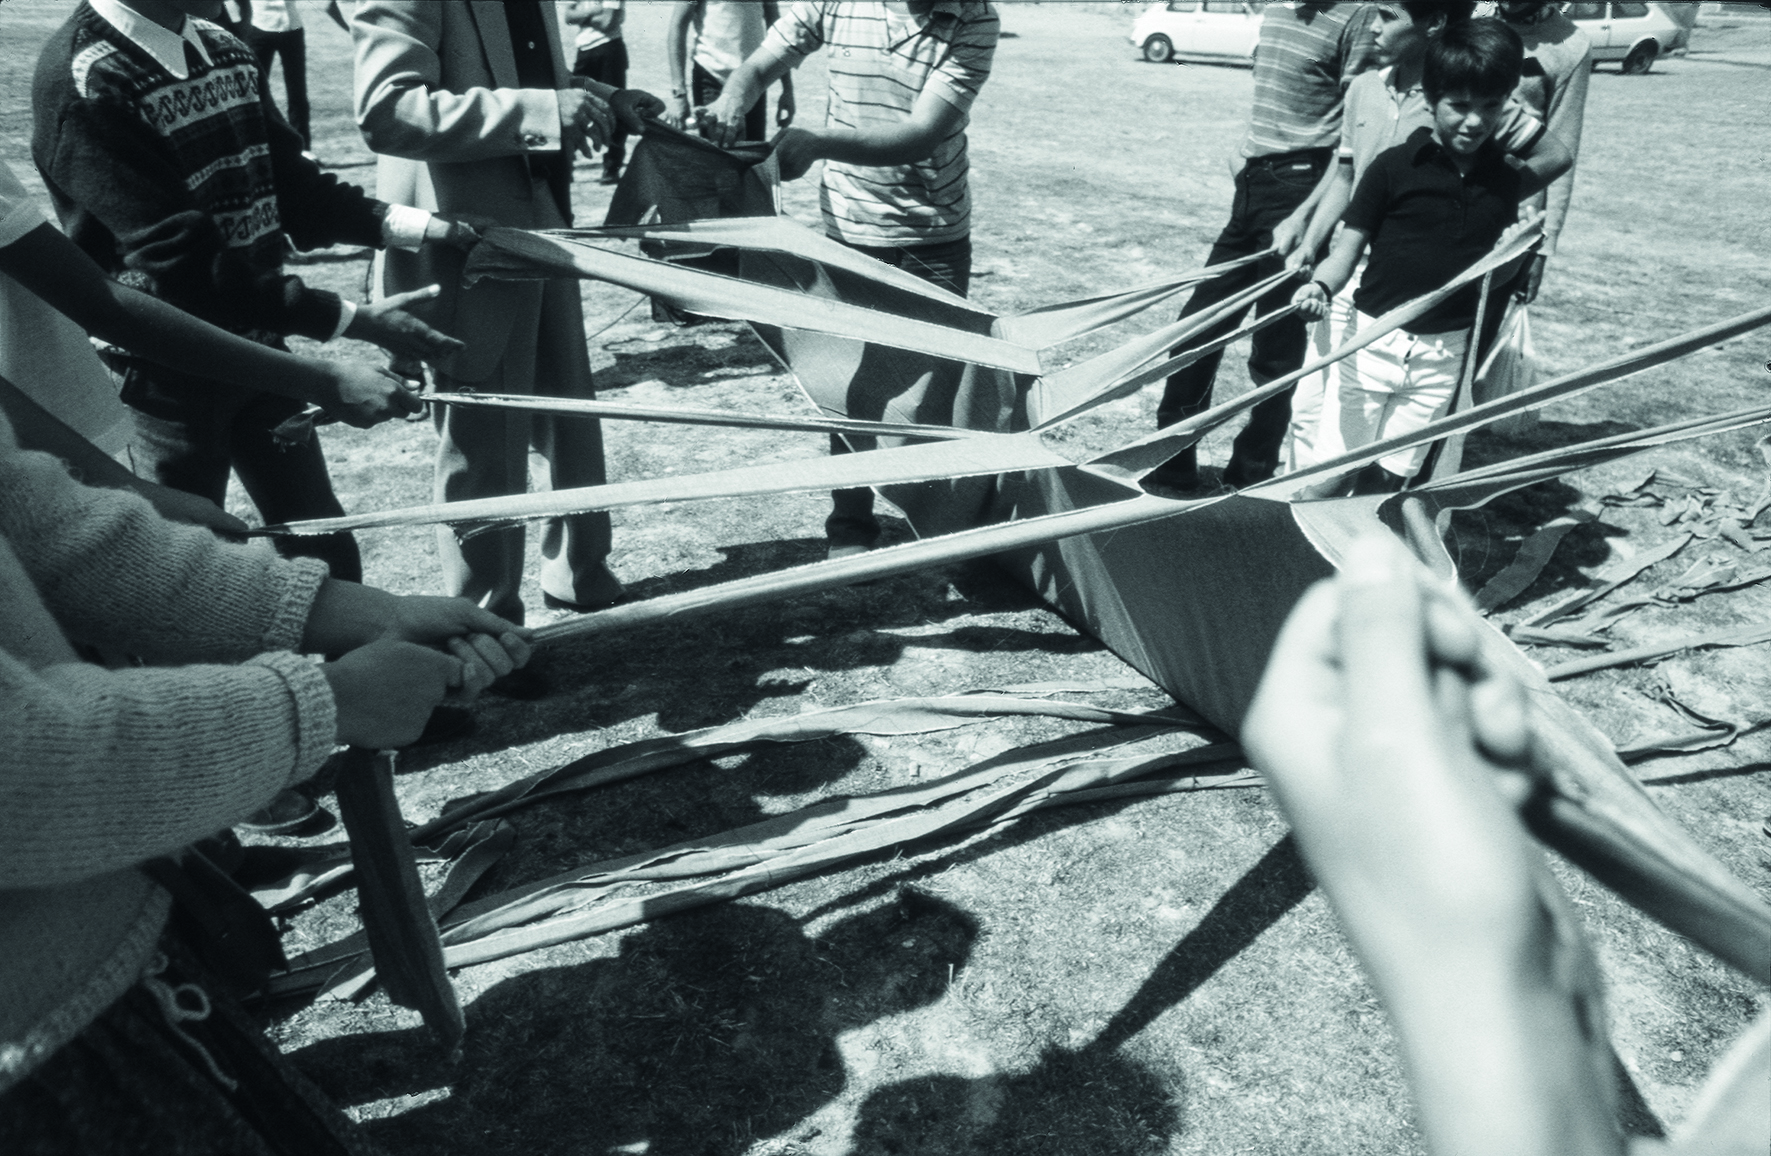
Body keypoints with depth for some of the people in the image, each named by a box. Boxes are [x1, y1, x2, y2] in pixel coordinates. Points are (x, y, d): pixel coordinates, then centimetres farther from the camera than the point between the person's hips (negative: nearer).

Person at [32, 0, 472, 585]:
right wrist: (355, 320, -29)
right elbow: (179, 255, -25)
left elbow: (289, 184, 5)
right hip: (164, 375, -6)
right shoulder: (83, 78, -18)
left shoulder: (223, 50, 5)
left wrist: (427, 228, -9)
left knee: (325, 548, 12)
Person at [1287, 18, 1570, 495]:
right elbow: (1348, 247, -8)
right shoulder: (1395, 166, -6)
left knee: (1386, 481, 8)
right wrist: (1321, 286, -27)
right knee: (1324, 481, -4)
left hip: (1444, 354, 3)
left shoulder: (1504, 181, 6)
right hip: (1375, 341, -3)